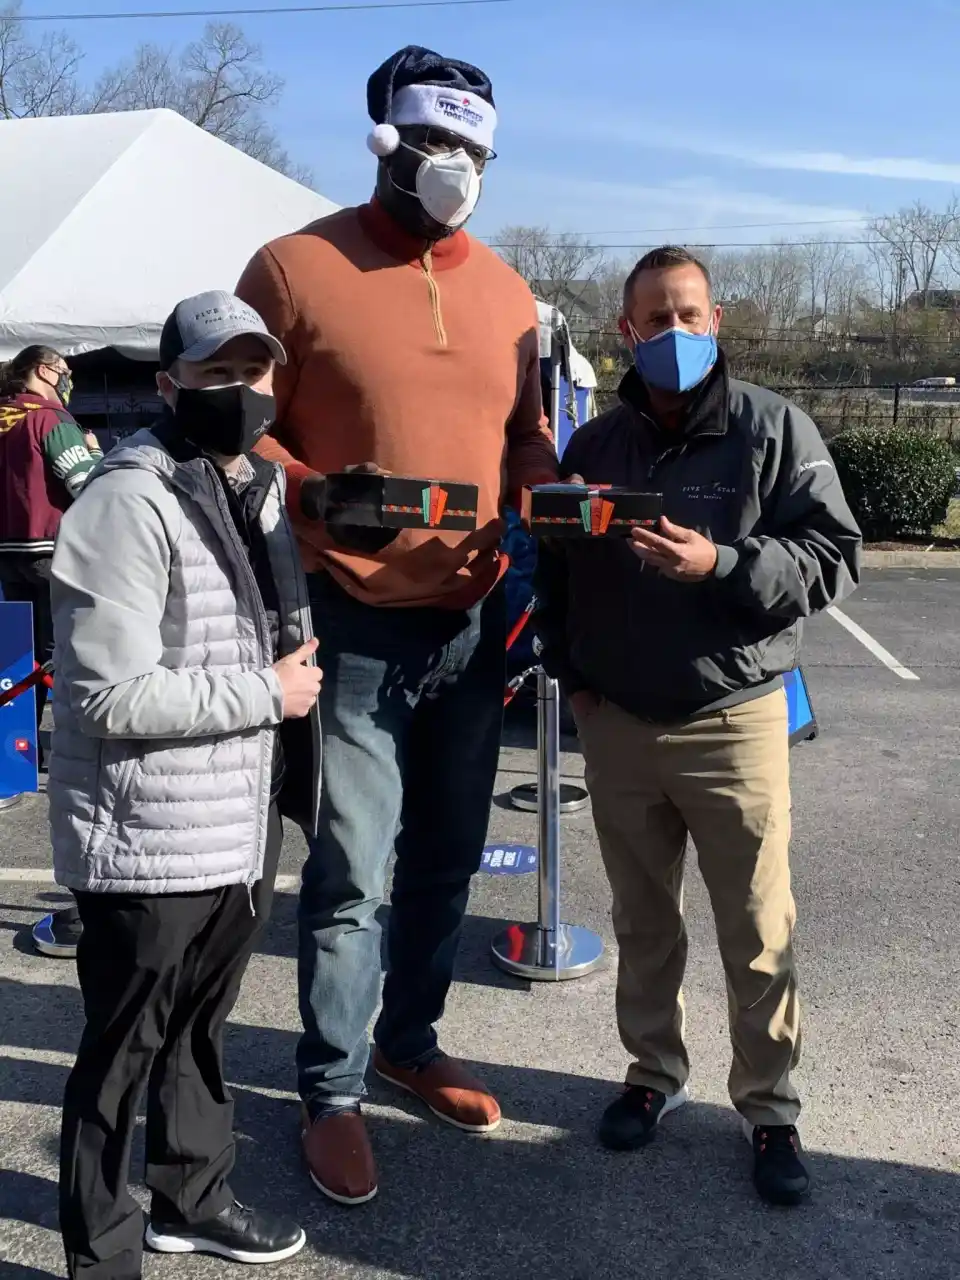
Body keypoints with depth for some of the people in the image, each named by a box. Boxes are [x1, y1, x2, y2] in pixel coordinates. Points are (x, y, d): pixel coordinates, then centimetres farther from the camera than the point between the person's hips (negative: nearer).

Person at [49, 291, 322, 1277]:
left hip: (242, 827, 8)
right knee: (123, 1051, 8)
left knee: (200, 1030, 24)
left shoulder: (264, 487, 10)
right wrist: (265, 693, -17)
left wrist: (298, 677, 7)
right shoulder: (128, 506, -18)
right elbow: (110, 696, -24)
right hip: (149, 844, -8)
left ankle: (190, 1200, 43)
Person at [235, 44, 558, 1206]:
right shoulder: (295, 268, -6)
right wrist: (315, 498, -22)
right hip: (354, 623, -5)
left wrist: (555, 498, -3)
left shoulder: (506, 289, 9)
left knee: (447, 856, 16)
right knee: (348, 871, -1)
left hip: (476, 618, 5)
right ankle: (330, 1093, 18)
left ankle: (408, 1043, 36)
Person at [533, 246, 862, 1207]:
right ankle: (654, 1072, 34)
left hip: (733, 720, -3)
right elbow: (556, 567, 16)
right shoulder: (594, 444, 7)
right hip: (614, 722, 4)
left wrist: (720, 564, -23)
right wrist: (567, 666, 5)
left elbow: (834, 557, -10)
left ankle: (770, 1108, 21)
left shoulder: (773, 428, -5)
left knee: (758, 931, 4)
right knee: (642, 920, 16)